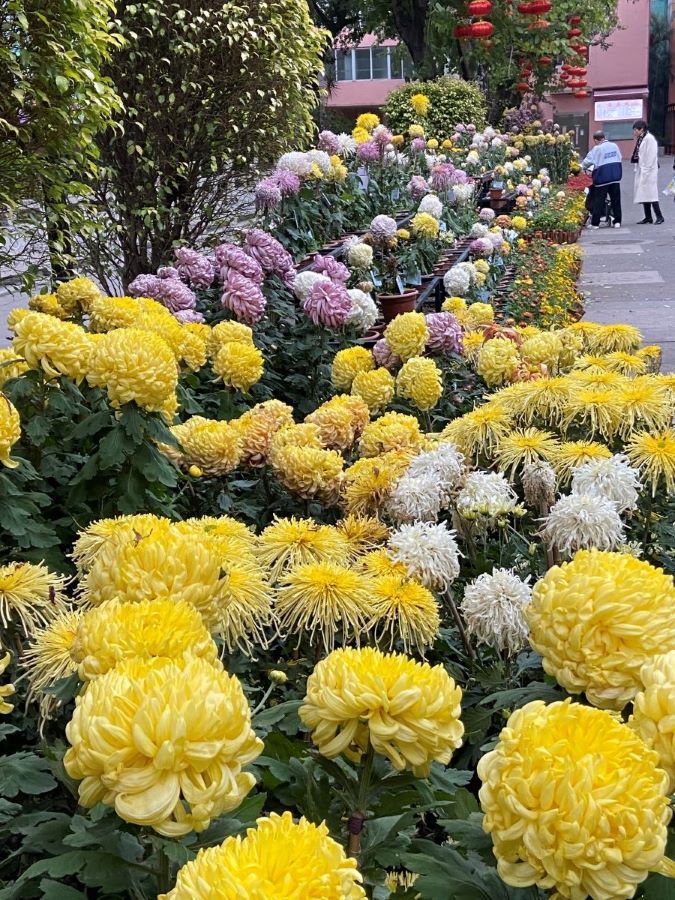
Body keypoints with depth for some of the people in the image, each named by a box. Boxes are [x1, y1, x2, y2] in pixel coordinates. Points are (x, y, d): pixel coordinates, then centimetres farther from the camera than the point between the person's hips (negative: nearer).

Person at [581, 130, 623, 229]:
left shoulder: (597, 149, -8)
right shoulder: (614, 145, 9)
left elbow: (588, 161, -6)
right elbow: (619, 158, 17)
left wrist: (582, 168, 11)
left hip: (602, 177, -5)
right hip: (615, 176, 5)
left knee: (599, 201, 0)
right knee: (616, 200, 8)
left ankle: (595, 223, 1)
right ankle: (617, 222, 8)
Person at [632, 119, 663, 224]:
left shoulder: (649, 139, -12)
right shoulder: (640, 139, 14)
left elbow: (651, 156, -16)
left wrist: (646, 170, -18)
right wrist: (637, 168, 11)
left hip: (648, 171, -9)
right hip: (641, 171, 9)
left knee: (650, 194, -10)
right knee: (643, 194, 8)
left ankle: (659, 217, -6)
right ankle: (648, 217, 12)